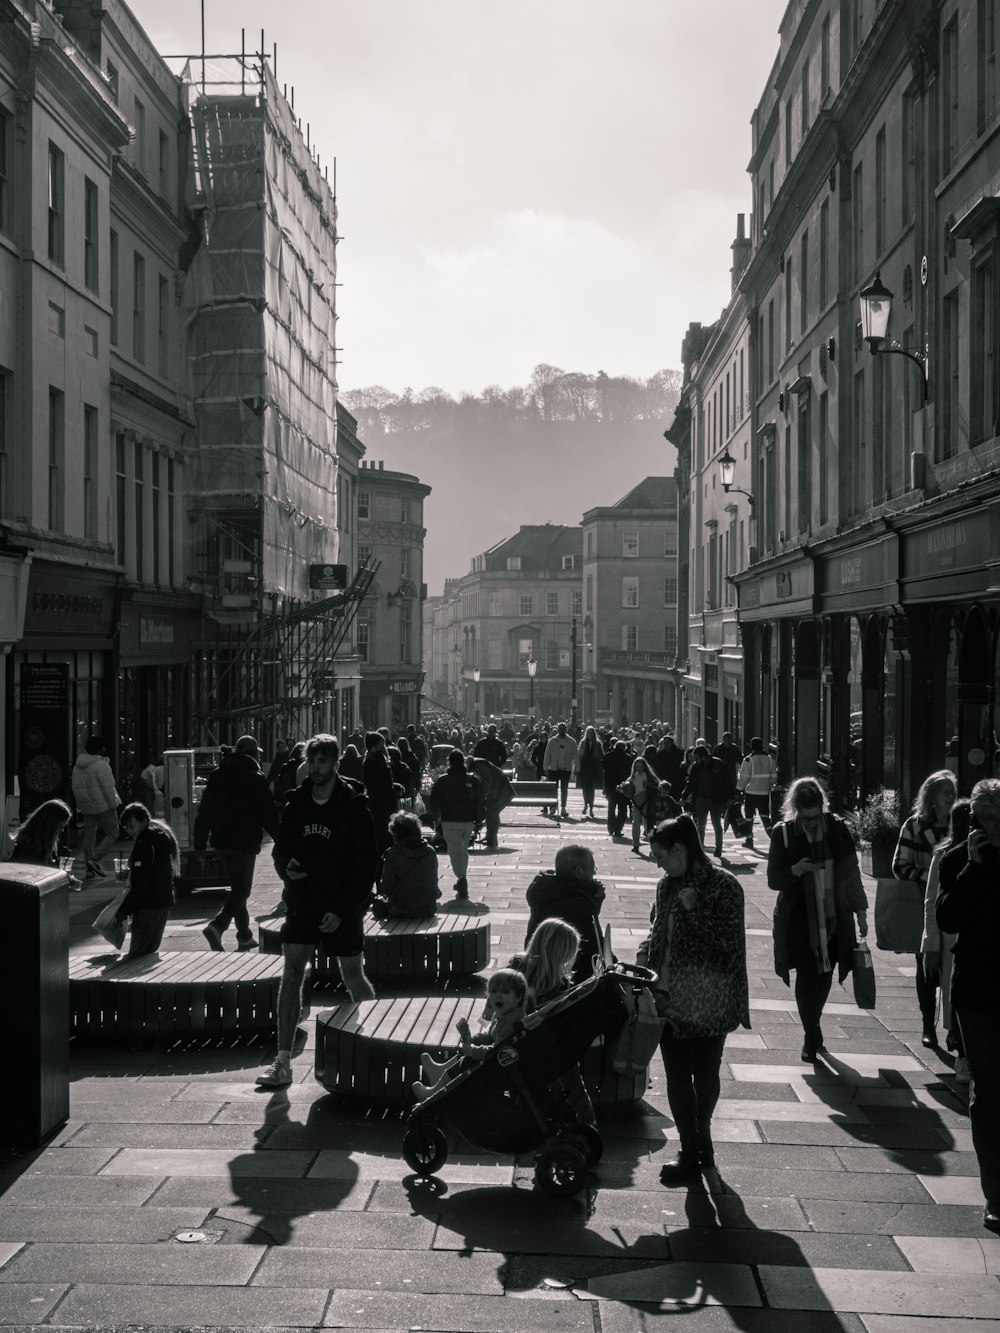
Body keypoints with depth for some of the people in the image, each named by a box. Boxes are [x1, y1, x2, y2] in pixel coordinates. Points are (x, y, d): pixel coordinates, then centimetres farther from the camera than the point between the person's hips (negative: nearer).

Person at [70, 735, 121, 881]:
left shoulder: (78, 766, 11)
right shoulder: (101, 765, -15)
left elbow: (75, 786, 15)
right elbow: (108, 788, -17)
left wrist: (80, 804, 19)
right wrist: (114, 806, -12)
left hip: (87, 807, 8)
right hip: (103, 805, -8)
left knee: (89, 836, 11)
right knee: (112, 833, 1)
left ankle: (90, 869, 12)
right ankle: (95, 859, -12)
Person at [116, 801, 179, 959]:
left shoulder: (144, 844, -19)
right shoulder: (163, 834, 11)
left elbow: (140, 885, -20)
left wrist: (124, 910, -17)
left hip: (149, 905, -10)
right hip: (164, 900, 10)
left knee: (138, 954, -6)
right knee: (151, 952, 17)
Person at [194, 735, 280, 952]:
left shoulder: (216, 775, 8)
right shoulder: (256, 779, -9)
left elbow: (204, 811, 11)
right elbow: (269, 814, -9)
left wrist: (200, 842, 17)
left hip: (221, 840, 6)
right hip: (245, 842, -6)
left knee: (237, 886, 18)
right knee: (241, 889, -2)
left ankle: (244, 935, 23)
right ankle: (217, 926, -23)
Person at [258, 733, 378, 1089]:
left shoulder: (353, 806, -9)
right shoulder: (296, 803, 3)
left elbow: (366, 864, -10)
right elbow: (280, 847, 14)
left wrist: (343, 910, -16)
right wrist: (286, 866, -11)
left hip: (341, 910, -3)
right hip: (302, 903, 3)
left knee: (353, 979, 9)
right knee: (291, 975, -5)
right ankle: (283, 1062, -3)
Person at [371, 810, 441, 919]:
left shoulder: (393, 854, -15)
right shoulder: (430, 852, -4)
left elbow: (385, 889, -11)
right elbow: (434, 881, 8)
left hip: (400, 910, -3)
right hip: (428, 909, 3)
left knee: (378, 902, 22)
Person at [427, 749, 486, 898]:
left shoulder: (443, 780, -6)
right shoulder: (473, 780, 3)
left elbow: (434, 802, -3)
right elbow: (481, 801, 7)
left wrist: (434, 816, 14)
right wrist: (479, 820, 16)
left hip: (450, 821, -4)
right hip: (468, 821, 4)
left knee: (455, 851, -3)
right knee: (463, 850, 18)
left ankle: (461, 877, -24)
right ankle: (462, 883, 25)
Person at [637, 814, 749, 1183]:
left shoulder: (722, 886, -13)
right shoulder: (668, 885, 7)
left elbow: (729, 940, -17)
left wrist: (694, 908, -23)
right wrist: (644, 957, 1)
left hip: (707, 1003, -6)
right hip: (671, 997, 6)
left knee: (704, 1074, 9)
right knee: (677, 1075, 7)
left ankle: (699, 1140, 26)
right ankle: (693, 1147, 20)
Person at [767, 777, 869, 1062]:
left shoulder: (838, 830, -2)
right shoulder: (783, 834, -6)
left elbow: (852, 873, 7)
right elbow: (773, 880, -2)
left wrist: (860, 911, 7)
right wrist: (795, 870, -22)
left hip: (834, 918, 2)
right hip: (799, 921, -2)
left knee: (825, 976, 10)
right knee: (806, 976, -3)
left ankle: (812, 1030, 33)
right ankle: (811, 1036, 11)